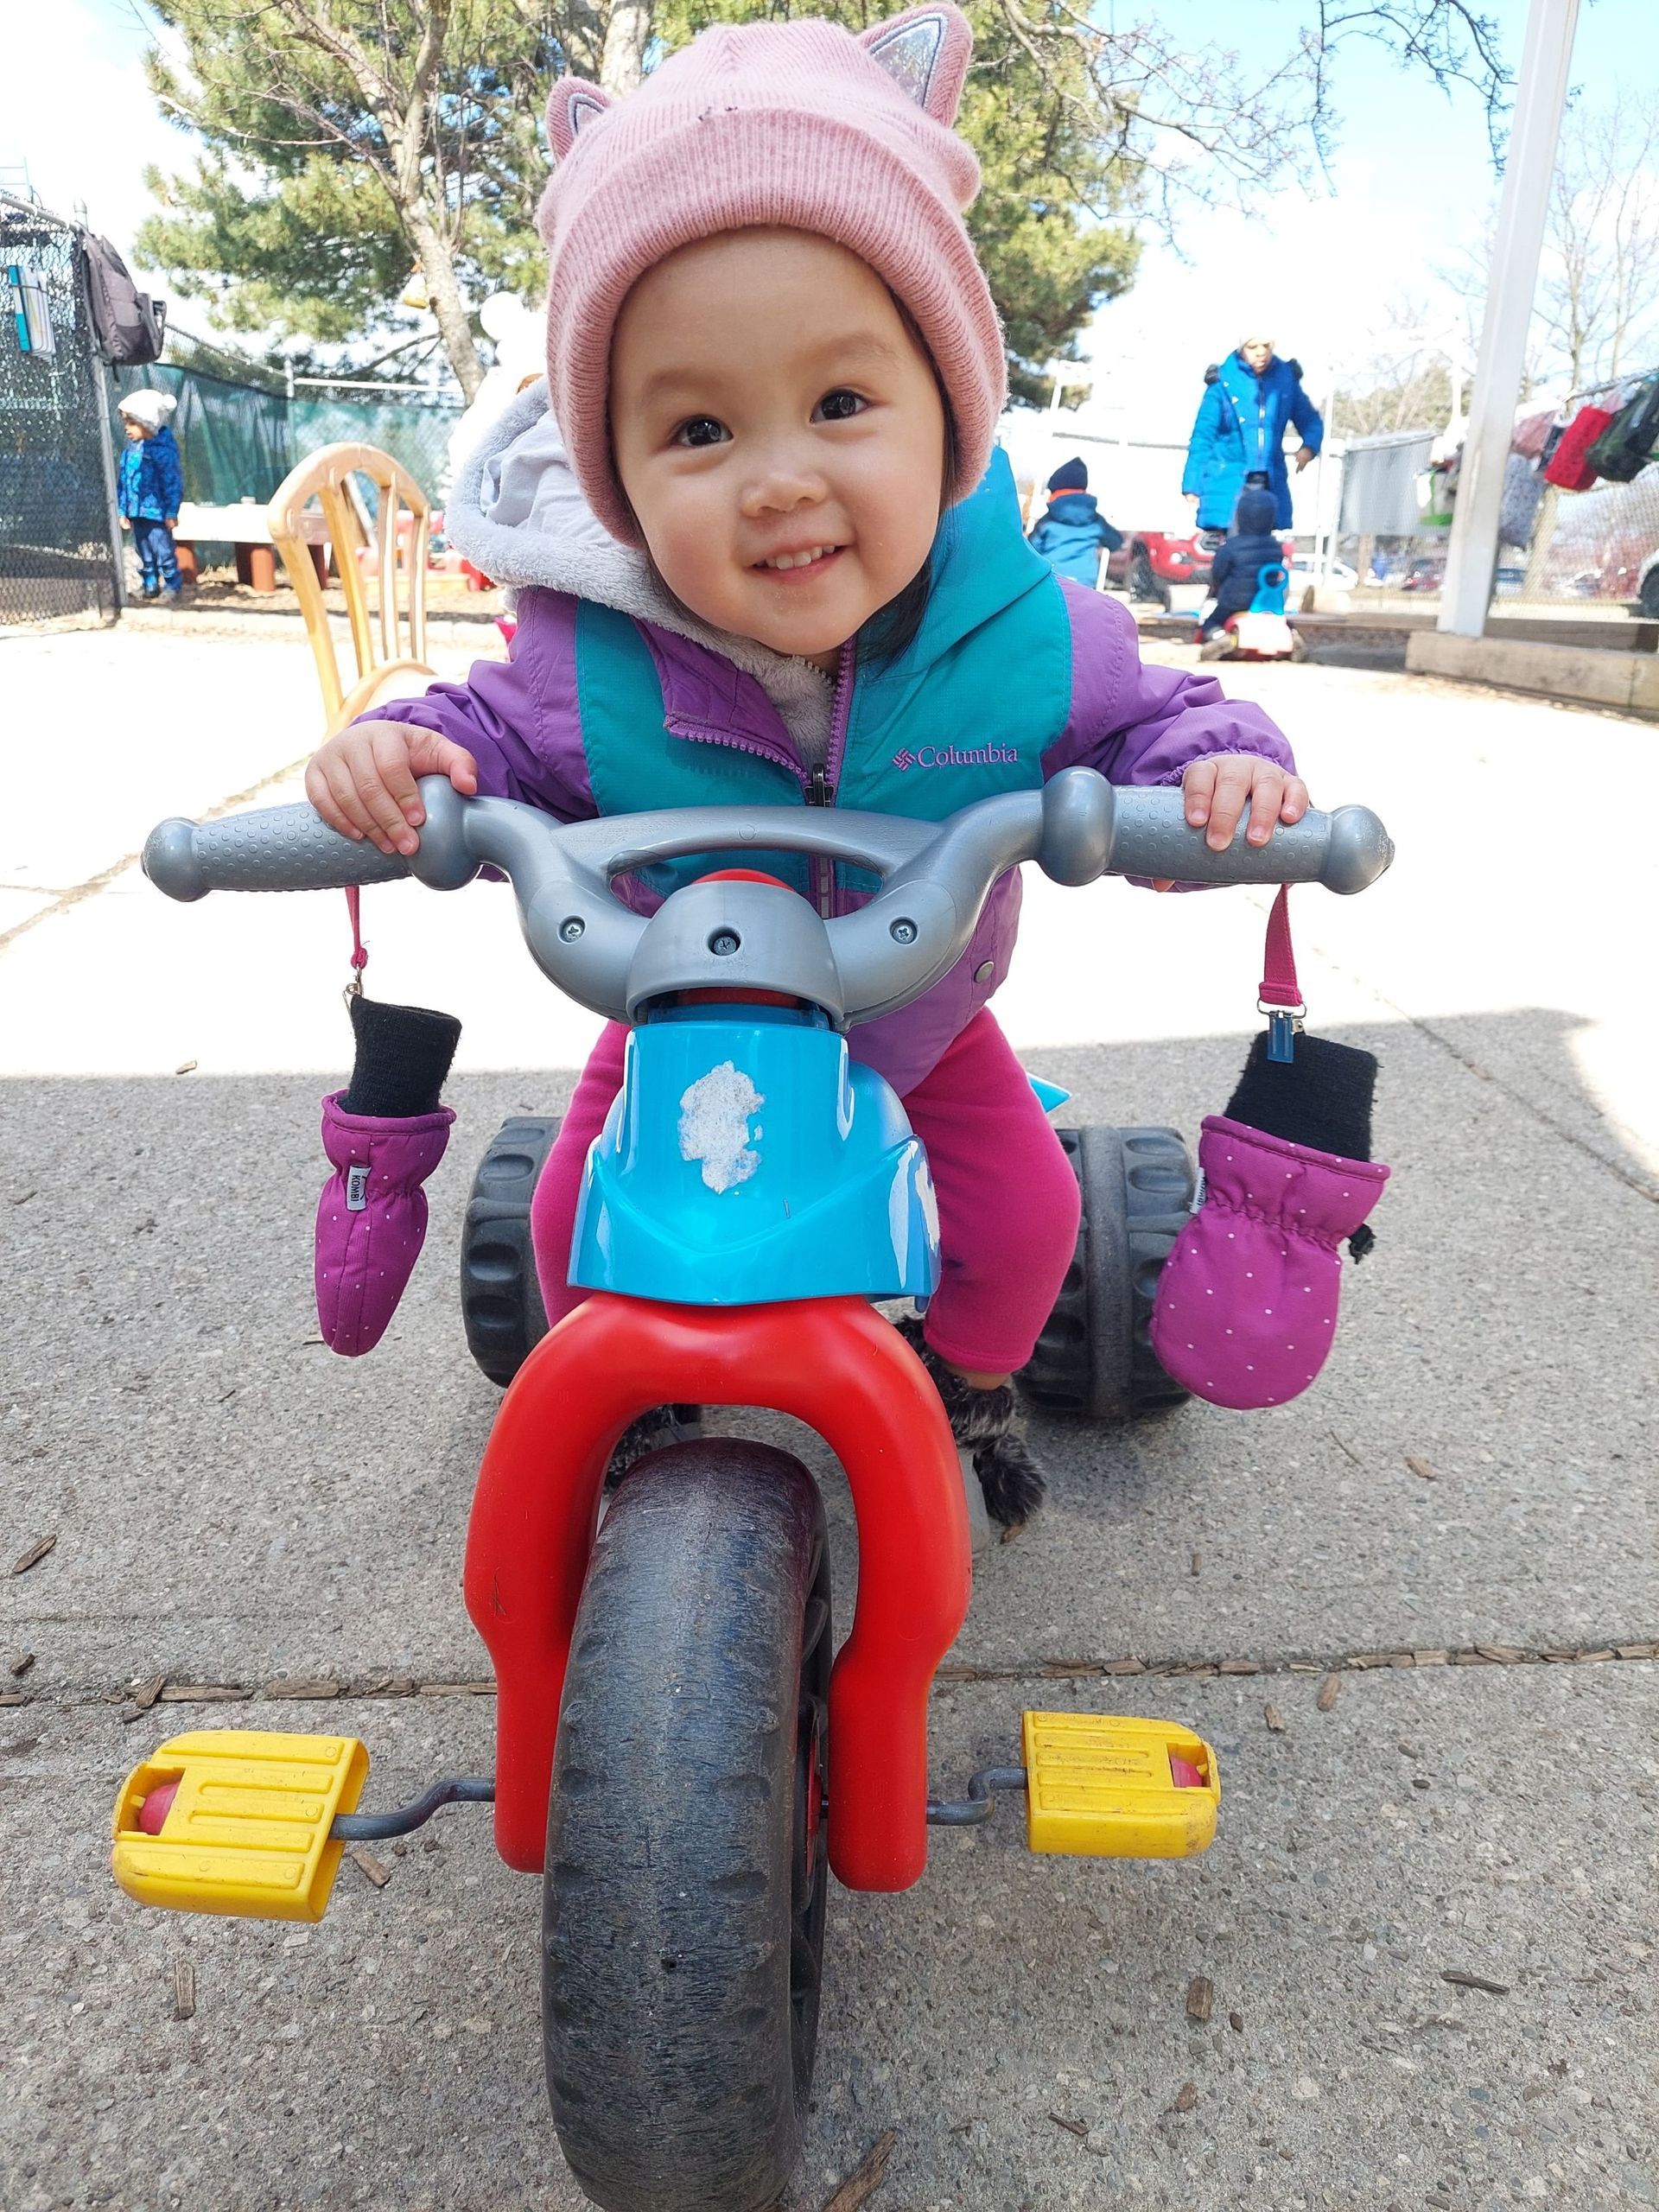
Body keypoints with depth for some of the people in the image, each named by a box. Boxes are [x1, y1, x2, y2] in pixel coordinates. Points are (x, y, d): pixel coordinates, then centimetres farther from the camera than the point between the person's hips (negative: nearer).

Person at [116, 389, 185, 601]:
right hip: (136, 512, 7)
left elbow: (172, 481, -13)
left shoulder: (162, 448, -11)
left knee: (163, 551, -3)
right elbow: (123, 481, 16)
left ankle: (171, 586, 7)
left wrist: (171, 512, -15)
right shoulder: (131, 449, 10)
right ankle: (150, 586, 21)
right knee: (144, 553, 13)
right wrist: (122, 510, 14)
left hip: (156, 511, -7)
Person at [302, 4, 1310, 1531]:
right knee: (575, 1223, 3)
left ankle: (972, 1384, 37)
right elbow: (492, 739, -12)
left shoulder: (1026, 640, -28)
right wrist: (397, 750, -33)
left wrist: (1219, 765, -32)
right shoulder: (588, 666, -30)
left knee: (1026, 1215, 1)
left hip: (920, 1027, 1)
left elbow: (1143, 719, -11)